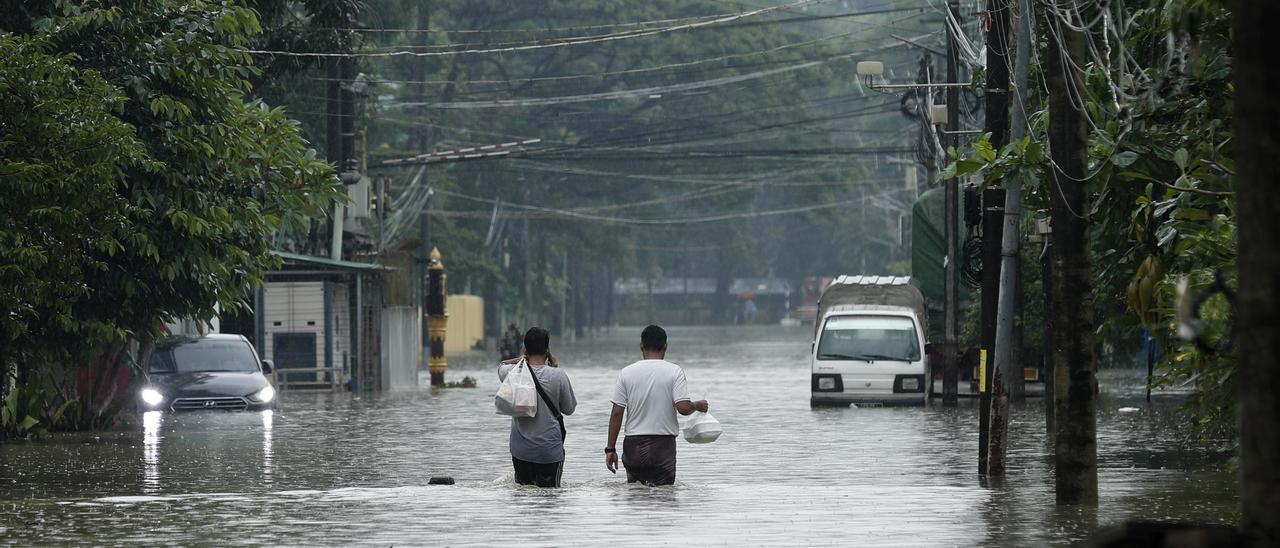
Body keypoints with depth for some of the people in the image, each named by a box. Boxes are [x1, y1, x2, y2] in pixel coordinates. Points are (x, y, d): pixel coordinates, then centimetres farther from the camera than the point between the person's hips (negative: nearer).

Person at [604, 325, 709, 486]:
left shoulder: (626, 373, 2)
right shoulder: (674, 371, -4)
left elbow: (617, 413, 0)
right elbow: (683, 408, -12)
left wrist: (610, 449, 5)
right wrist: (697, 406, 10)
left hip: (633, 445, 2)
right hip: (663, 445, -2)